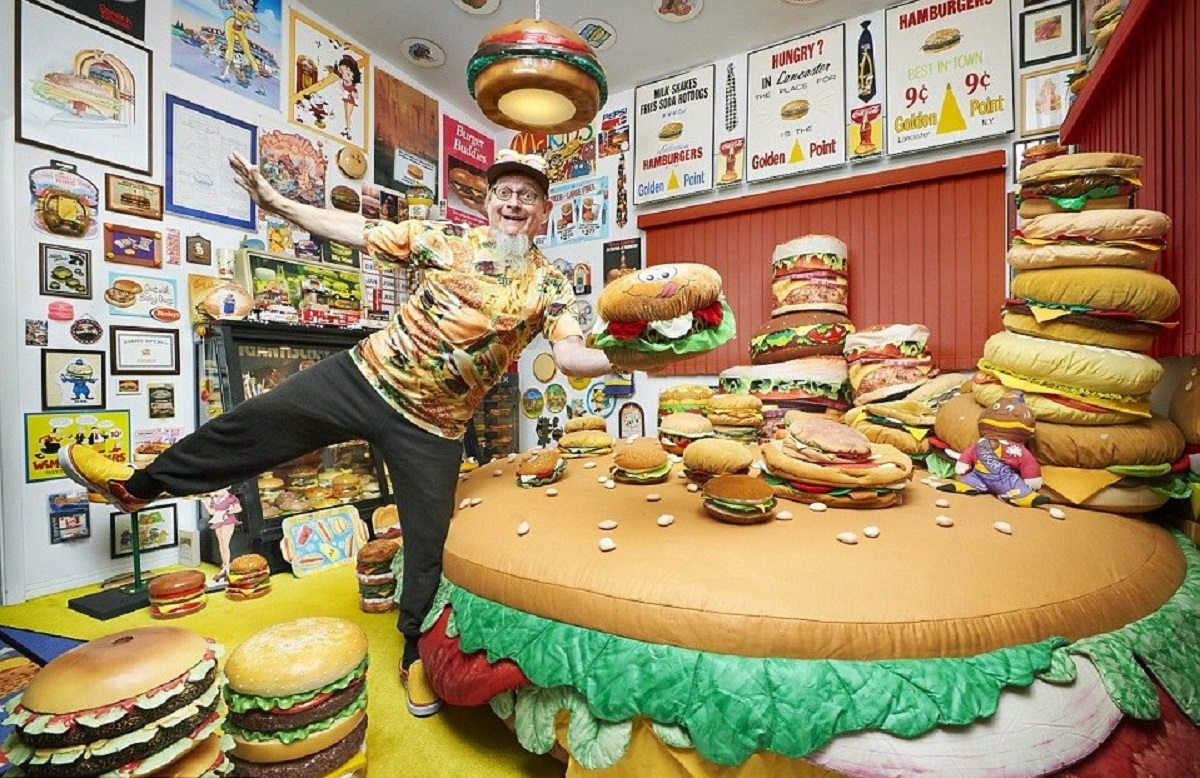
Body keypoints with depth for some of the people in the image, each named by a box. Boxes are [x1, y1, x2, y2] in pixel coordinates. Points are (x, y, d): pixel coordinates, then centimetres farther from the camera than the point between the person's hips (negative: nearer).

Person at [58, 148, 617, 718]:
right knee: (259, 419, 9)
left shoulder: (549, 283, -3)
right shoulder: (448, 237, 2)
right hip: (366, 375, 2)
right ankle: (140, 483, 40)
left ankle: (418, 657, 32)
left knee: (429, 543, 6)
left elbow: (571, 355, -17)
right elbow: (357, 231, 6)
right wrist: (278, 204, -2)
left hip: (431, 427, -1)